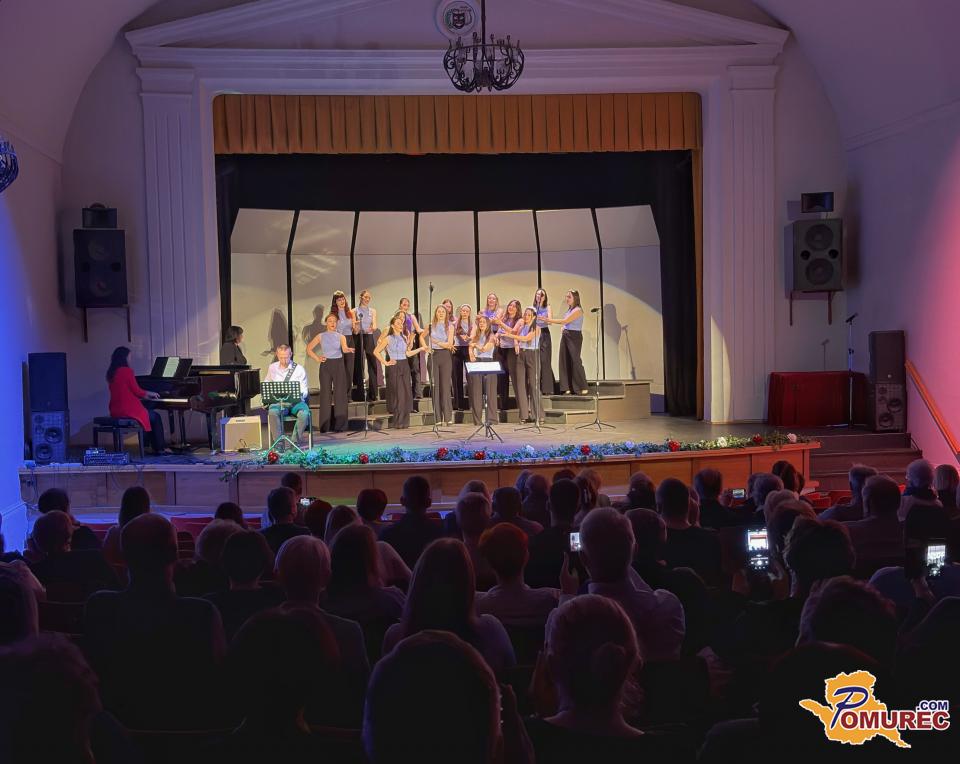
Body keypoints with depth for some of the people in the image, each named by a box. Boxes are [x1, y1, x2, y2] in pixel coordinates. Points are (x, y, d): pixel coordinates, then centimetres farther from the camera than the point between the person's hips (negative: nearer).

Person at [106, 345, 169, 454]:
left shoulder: (111, 373, 11)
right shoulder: (127, 371, -14)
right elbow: (137, 391, -11)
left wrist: (146, 396, 22)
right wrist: (150, 393, 8)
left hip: (115, 411, 8)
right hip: (128, 411, -8)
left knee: (151, 413, 26)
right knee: (155, 416, 13)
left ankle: (155, 447, 25)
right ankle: (160, 449, 16)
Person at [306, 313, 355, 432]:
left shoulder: (341, 337, 4)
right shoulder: (321, 336, 6)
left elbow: (344, 349, -14)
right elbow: (309, 349, 10)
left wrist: (349, 349, -37)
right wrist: (317, 359, -1)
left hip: (338, 365, 0)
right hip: (325, 365, 0)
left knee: (340, 394, -2)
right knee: (325, 394, 0)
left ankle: (339, 424, 3)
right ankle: (324, 426, 4)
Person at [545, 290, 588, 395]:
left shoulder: (578, 310, -10)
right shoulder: (569, 309, 15)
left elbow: (565, 321, -16)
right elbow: (565, 323, 10)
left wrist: (549, 320, -14)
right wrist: (549, 321, 0)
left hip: (574, 336, -8)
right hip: (565, 335, 8)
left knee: (575, 361, -8)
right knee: (565, 361, 2)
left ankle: (583, 389, -3)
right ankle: (567, 388, 4)